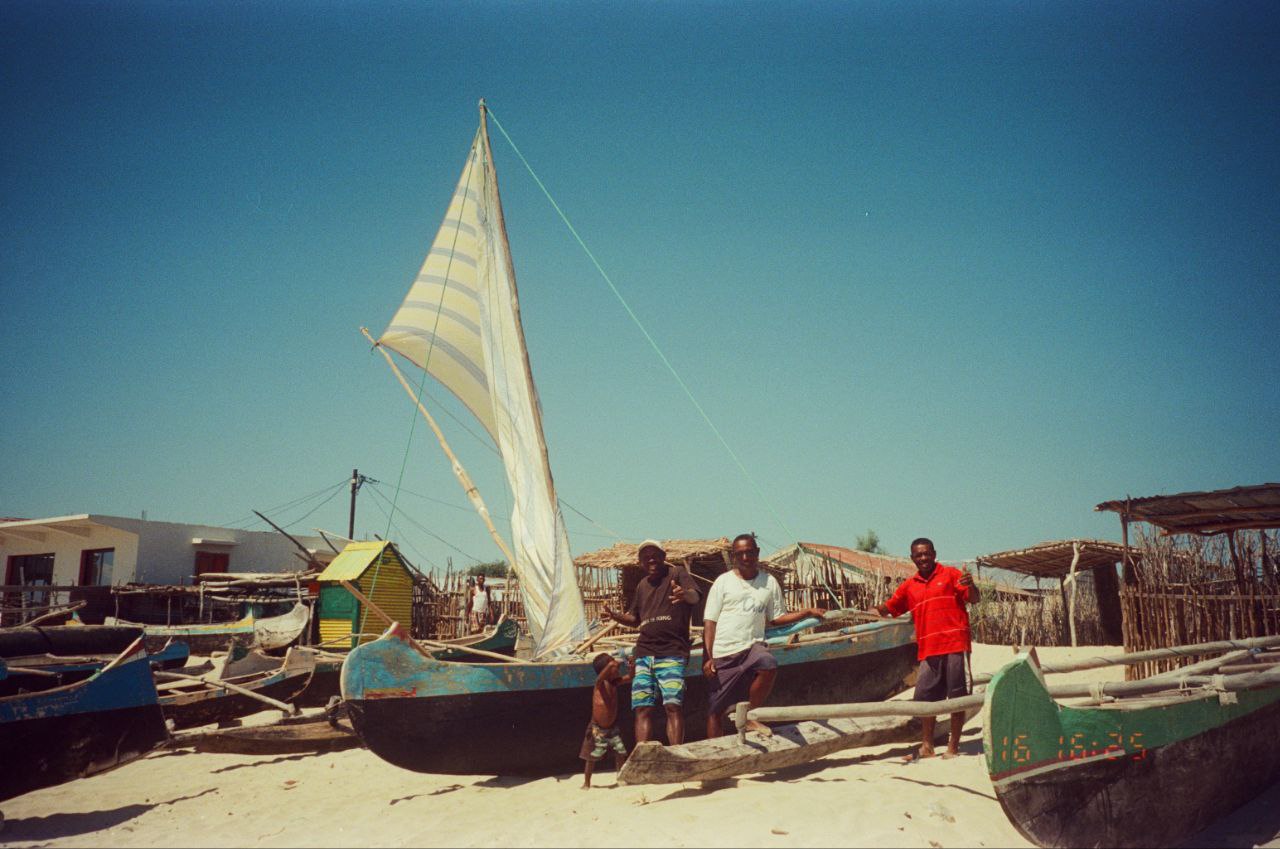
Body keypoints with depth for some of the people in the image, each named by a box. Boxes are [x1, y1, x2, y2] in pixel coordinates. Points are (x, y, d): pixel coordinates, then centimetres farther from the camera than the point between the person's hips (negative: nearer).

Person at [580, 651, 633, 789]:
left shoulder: (615, 683, -3)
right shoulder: (600, 684, -21)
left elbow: (630, 678, 5)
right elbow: (600, 678, -44)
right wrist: (611, 665, -57)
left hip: (612, 728, 5)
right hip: (597, 729, -5)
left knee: (621, 753, 2)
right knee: (592, 757, 7)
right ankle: (586, 783, 22)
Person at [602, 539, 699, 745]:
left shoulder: (677, 573, 2)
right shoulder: (642, 586, 21)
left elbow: (695, 596, -16)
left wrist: (685, 594, -41)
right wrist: (615, 616, 8)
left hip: (672, 652, -6)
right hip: (644, 653, 6)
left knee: (673, 705, -15)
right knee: (642, 709, -1)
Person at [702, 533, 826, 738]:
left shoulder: (769, 582, 10)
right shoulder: (723, 582, 2)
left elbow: (775, 618, 11)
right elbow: (709, 622, 0)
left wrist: (808, 612, 1)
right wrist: (708, 657, -9)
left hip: (751, 646, 1)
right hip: (722, 651, -1)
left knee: (769, 666, -31)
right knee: (715, 709, -1)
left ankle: (750, 717, -8)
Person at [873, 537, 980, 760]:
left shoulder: (950, 574, 3)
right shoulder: (909, 586, 15)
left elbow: (974, 599, -3)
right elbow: (888, 608, 18)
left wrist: (970, 585, -25)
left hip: (954, 644, -4)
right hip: (928, 650, 4)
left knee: (957, 696, 0)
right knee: (925, 696, 5)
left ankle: (953, 746, 9)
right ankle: (927, 746, 16)